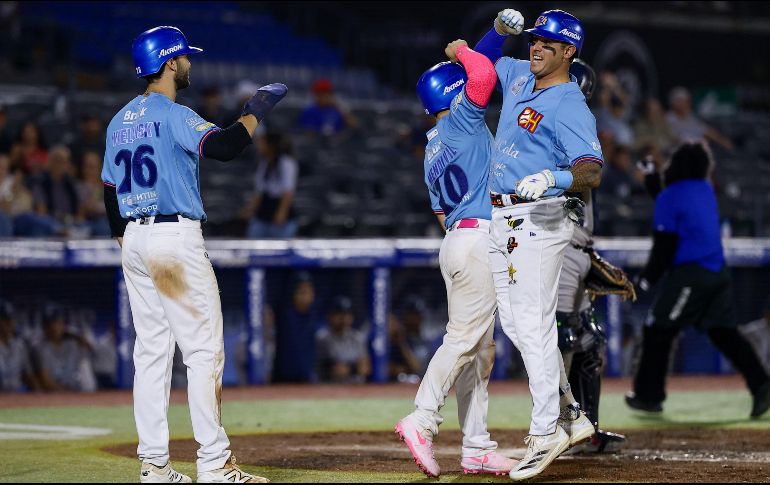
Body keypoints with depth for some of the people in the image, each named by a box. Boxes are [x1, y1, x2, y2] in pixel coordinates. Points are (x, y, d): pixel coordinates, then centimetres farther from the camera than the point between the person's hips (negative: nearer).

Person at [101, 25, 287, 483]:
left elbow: (111, 194, 17)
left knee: (151, 351, 8)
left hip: (134, 240, 8)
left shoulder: (120, 122, 15)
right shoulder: (173, 115, -11)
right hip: (175, 238, -8)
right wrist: (257, 111, -14)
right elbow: (222, 146, -27)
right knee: (205, 351, -6)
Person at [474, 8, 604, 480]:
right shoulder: (519, 77, 13)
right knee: (514, 323, 9)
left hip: (539, 220, -9)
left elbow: (592, 172, -25)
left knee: (534, 325, -12)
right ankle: (571, 417, 15)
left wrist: (551, 178, -44)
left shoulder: (570, 106, -13)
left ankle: (545, 433, -10)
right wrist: (502, 27, 12)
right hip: (502, 219, 9)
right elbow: (483, 58, 32)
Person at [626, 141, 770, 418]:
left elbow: (665, 245, -10)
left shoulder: (670, 197, -8)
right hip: (718, 272, 7)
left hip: (689, 274, -7)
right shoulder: (706, 190, 13)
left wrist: (647, 279, -3)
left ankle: (648, 395, 7)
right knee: (724, 332, 6)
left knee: (658, 331, 4)